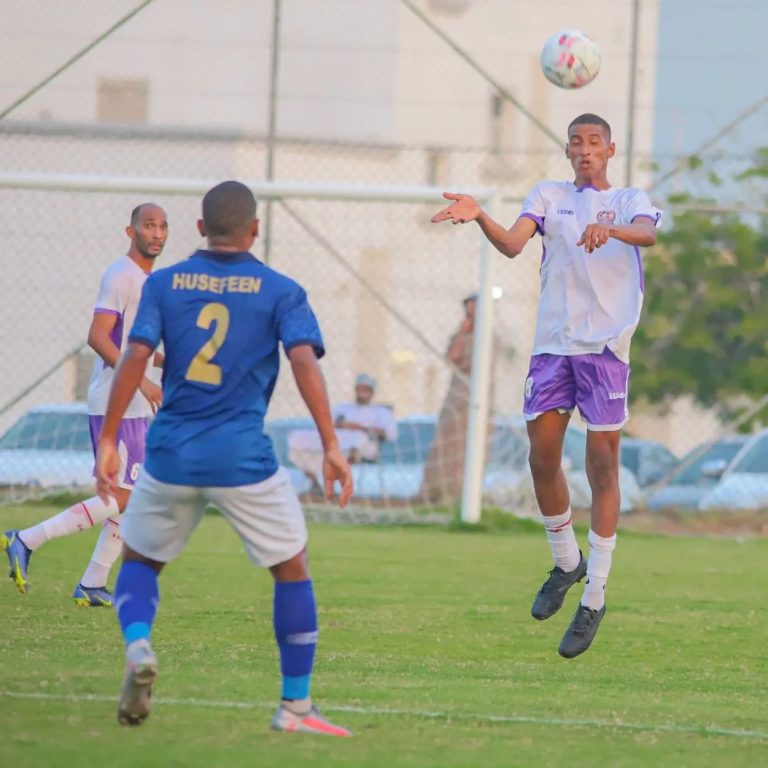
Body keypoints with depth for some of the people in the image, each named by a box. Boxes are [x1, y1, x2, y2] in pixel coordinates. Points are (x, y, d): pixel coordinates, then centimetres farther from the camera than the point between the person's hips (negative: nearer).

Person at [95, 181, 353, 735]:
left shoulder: (164, 284, 6)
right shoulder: (280, 291, 1)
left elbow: (135, 357, -3)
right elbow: (304, 362, -11)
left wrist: (107, 441, -1)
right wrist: (331, 446, -12)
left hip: (171, 455, 2)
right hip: (243, 457, -2)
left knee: (139, 559, 20)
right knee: (292, 568, 13)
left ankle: (137, 646, -11)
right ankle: (296, 706, 11)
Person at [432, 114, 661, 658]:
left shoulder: (630, 200, 6)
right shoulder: (549, 195, 13)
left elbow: (648, 233, -18)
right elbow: (512, 243, -4)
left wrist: (609, 229, -39)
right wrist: (479, 217, -24)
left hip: (605, 346, -3)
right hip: (553, 342, 3)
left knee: (603, 465, -4)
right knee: (543, 458, 2)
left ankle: (595, 598, 1)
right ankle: (566, 562, 26)